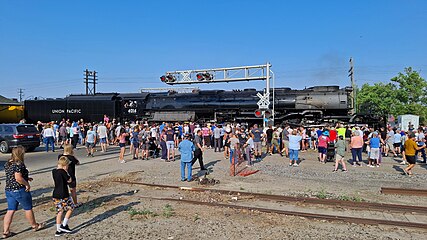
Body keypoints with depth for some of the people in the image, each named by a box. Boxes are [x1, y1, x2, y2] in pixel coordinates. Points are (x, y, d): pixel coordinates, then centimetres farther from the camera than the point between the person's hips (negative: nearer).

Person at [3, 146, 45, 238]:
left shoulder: (7, 164, 9)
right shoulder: (19, 164, -20)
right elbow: (18, 178, -28)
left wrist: (26, 178, 16)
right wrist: (27, 184, -15)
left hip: (8, 190, 8)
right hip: (20, 190, -8)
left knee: (10, 211, 12)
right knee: (28, 209, 10)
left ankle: (5, 232, 12)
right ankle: (35, 225, 26)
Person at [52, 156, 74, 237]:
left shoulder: (54, 171, 6)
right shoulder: (62, 171, -18)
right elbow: (70, 180, -8)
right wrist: (66, 171, -5)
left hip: (55, 195, 7)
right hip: (63, 195, -7)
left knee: (59, 212, 14)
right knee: (70, 208, 12)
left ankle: (58, 230, 19)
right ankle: (64, 225, 11)